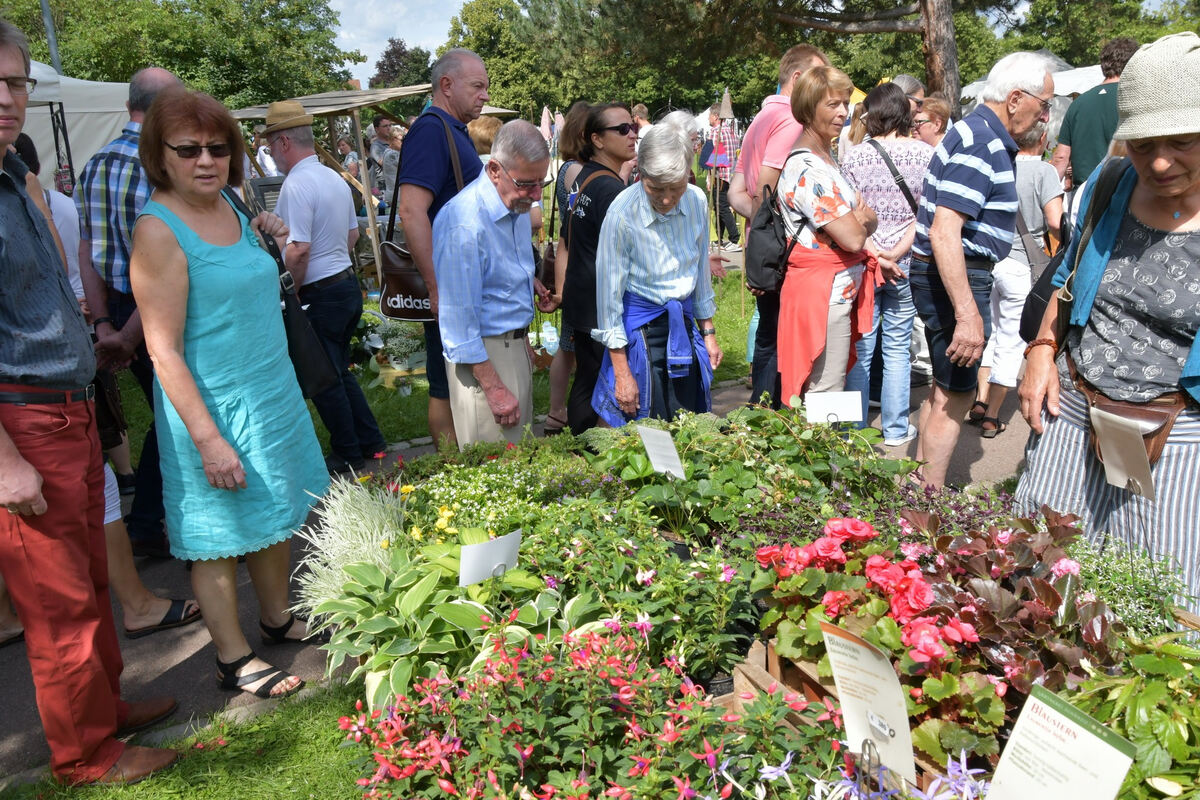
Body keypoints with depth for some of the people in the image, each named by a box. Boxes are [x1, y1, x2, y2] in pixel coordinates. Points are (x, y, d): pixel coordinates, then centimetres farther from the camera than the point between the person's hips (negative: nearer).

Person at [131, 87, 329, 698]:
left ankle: (279, 618, 39)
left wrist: (261, 235, 9)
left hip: (272, 392, 8)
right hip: (214, 407, -8)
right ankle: (233, 658, 23)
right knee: (220, 536, 6)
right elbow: (164, 349, -20)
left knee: (276, 515, 19)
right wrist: (209, 438, -22)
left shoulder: (227, 207, 6)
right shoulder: (159, 230, -18)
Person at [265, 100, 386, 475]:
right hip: (348, 283, 9)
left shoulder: (296, 184, -19)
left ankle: (348, 455, 15)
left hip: (320, 293, -9)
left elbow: (298, 250, -24)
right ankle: (370, 442, 26)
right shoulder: (335, 178, 10)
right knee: (339, 371, 20)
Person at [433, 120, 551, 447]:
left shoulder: (517, 203, 4)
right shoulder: (463, 223, -26)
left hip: (515, 344, 9)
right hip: (481, 355, -9)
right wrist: (493, 388, -21)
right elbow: (459, 317, -23)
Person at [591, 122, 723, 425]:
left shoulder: (697, 201, -5)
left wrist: (708, 331, 14)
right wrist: (622, 372, -13)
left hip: (684, 322, 5)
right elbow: (609, 291, -14)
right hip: (639, 328, -5)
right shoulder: (622, 214, -20)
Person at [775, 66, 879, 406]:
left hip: (840, 292, 10)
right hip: (823, 297, -10)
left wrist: (858, 219, -7)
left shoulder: (826, 159, 14)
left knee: (823, 399, 16)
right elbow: (853, 238, -21)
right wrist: (860, 219, 1)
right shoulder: (808, 170, -18)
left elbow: (870, 219, 15)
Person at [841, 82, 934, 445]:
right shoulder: (926, 154, 0)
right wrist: (896, 255, -8)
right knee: (897, 348, 10)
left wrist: (875, 256, -8)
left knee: (859, 349, 7)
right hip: (906, 266, 1)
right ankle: (896, 429, 17)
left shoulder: (854, 155, -2)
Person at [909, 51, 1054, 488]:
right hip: (956, 280, -11)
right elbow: (944, 232, -29)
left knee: (943, 389, 19)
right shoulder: (981, 144, -19)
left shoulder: (978, 134, 14)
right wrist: (968, 314, -32)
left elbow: (929, 202, 26)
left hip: (935, 273, 11)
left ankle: (921, 485, 30)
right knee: (956, 395, -3)